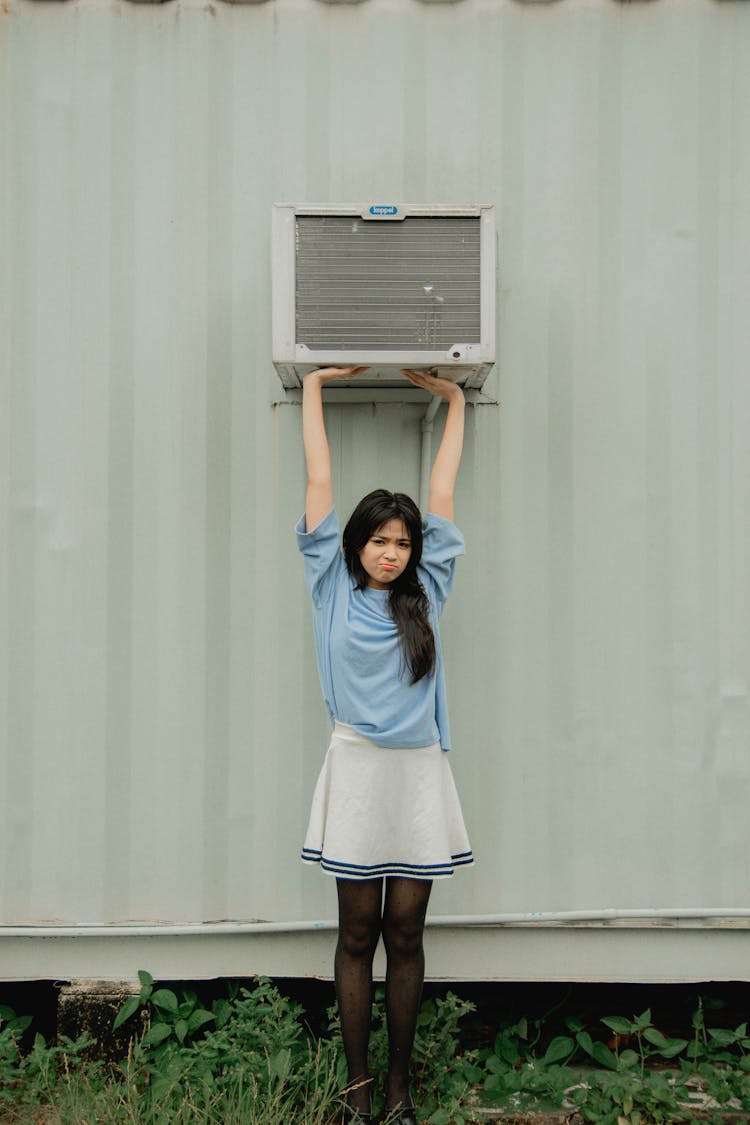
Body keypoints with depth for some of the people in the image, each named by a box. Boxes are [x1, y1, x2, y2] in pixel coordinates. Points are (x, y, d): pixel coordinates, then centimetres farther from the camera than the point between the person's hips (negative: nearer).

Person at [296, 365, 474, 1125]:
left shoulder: (424, 596, 8)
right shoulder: (332, 589, 4)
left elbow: (442, 491, 14)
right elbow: (319, 483, 8)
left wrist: (454, 399, 20)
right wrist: (314, 386, 13)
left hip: (418, 774, 2)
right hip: (357, 771, -1)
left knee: (404, 935, 6)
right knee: (358, 935, 5)